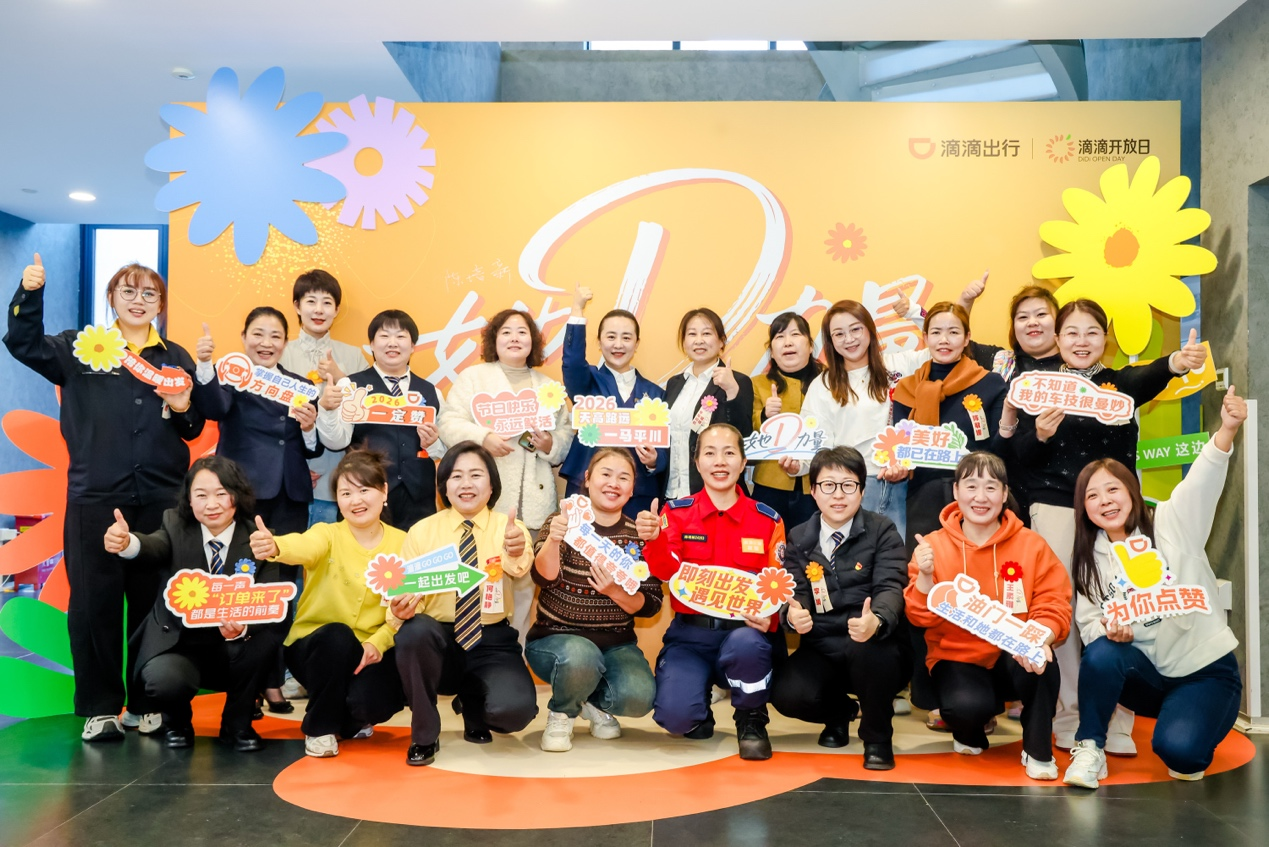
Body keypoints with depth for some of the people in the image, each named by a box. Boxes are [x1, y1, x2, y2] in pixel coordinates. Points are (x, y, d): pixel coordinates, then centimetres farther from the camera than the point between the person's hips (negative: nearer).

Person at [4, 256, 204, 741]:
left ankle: (145, 703, 19)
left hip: (160, 499, 2)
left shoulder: (176, 358, 13)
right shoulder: (80, 348, 8)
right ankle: (100, 707, 12)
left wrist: (185, 410, -7)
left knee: (153, 602, 6)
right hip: (94, 498, -1)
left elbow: (194, 431, 14)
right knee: (94, 602, 0)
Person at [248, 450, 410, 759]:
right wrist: (274, 546, -57)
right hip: (314, 645, -1)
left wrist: (377, 643, -24)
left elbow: (406, 607, -6)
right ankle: (320, 727, -9)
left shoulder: (402, 543, -3)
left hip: (370, 649, 1)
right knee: (336, 635, -34)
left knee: (374, 702, -28)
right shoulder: (328, 534, -9)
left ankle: (351, 720, 13)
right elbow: (305, 546, -34)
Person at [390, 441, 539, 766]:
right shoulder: (422, 531, 0)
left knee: (514, 709, -28)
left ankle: (472, 700, 14)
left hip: (492, 643, 0)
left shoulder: (510, 529, -3)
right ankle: (424, 734, -7)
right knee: (414, 631, -34)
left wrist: (516, 553, -50)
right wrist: (401, 610, -26)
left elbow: (520, 569, -25)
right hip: (440, 641, 1)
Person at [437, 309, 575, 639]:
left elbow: (567, 436, 15)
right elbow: (449, 423, -2)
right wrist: (483, 438, -18)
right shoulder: (473, 376, 9)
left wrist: (550, 445, -7)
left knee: (524, 582, 6)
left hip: (533, 502, 3)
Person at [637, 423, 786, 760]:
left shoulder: (767, 519, 3)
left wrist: (769, 616, -21)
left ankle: (751, 722, -2)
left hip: (744, 630, 0)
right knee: (674, 715, -25)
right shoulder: (676, 512, 2)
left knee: (746, 643, -37)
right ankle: (699, 710, 18)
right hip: (690, 634, 0)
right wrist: (654, 540, -33)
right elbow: (669, 573, -11)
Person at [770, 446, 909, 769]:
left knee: (867, 647, -38)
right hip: (822, 650, 3)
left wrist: (876, 620, -39)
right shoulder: (799, 538, 7)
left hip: (873, 646, -3)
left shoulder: (882, 531, -3)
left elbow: (890, 587, -15)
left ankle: (877, 737, -7)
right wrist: (793, 613, -25)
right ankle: (839, 710, 14)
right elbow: (796, 592, 1)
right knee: (787, 695, -26)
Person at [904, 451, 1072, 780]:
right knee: (967, 706, -32)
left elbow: (1053, 605, -6)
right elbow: (924, 617, -7)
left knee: (1039, 660, -34)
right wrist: (925, 575, -26)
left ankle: (1038, 750, -7)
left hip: (1015, 658, 1)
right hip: (957, 658, -1)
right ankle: (971, 731, 10)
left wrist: (1039, 640, -28)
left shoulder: (1031, 545, -3)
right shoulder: (934, 545, -5)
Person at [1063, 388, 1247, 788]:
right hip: (1148, 672, 3)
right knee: (1101, 655, -31)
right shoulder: (1088, 559, 2)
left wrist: (1227, 430, -45)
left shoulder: (1170, 525, -7)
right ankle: (1089, 749, -11)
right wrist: (1112, 631, -27)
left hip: (1205, 668, -2)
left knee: (1178, 749, -27)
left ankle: (1190, 743, 11)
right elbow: (1088, 622, -2)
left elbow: (1201, 483, -26)